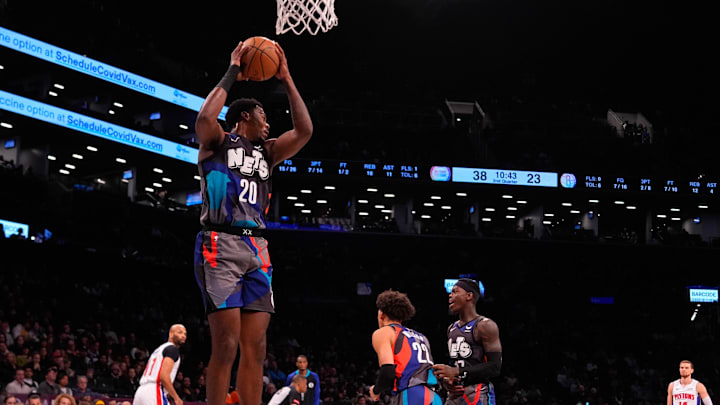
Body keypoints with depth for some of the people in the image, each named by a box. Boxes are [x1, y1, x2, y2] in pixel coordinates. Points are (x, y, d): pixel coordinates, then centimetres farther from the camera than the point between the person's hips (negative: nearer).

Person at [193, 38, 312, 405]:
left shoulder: (266, 151, 23)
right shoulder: (217, 142, 5)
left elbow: (304, 131, 13)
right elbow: (205, 118, -17)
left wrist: (286, 80, 14)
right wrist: (232, 73, -7)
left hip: (256, 249, 7)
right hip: (221, 245, -7)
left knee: (255, 347, 1)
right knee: (226, 344, -12)